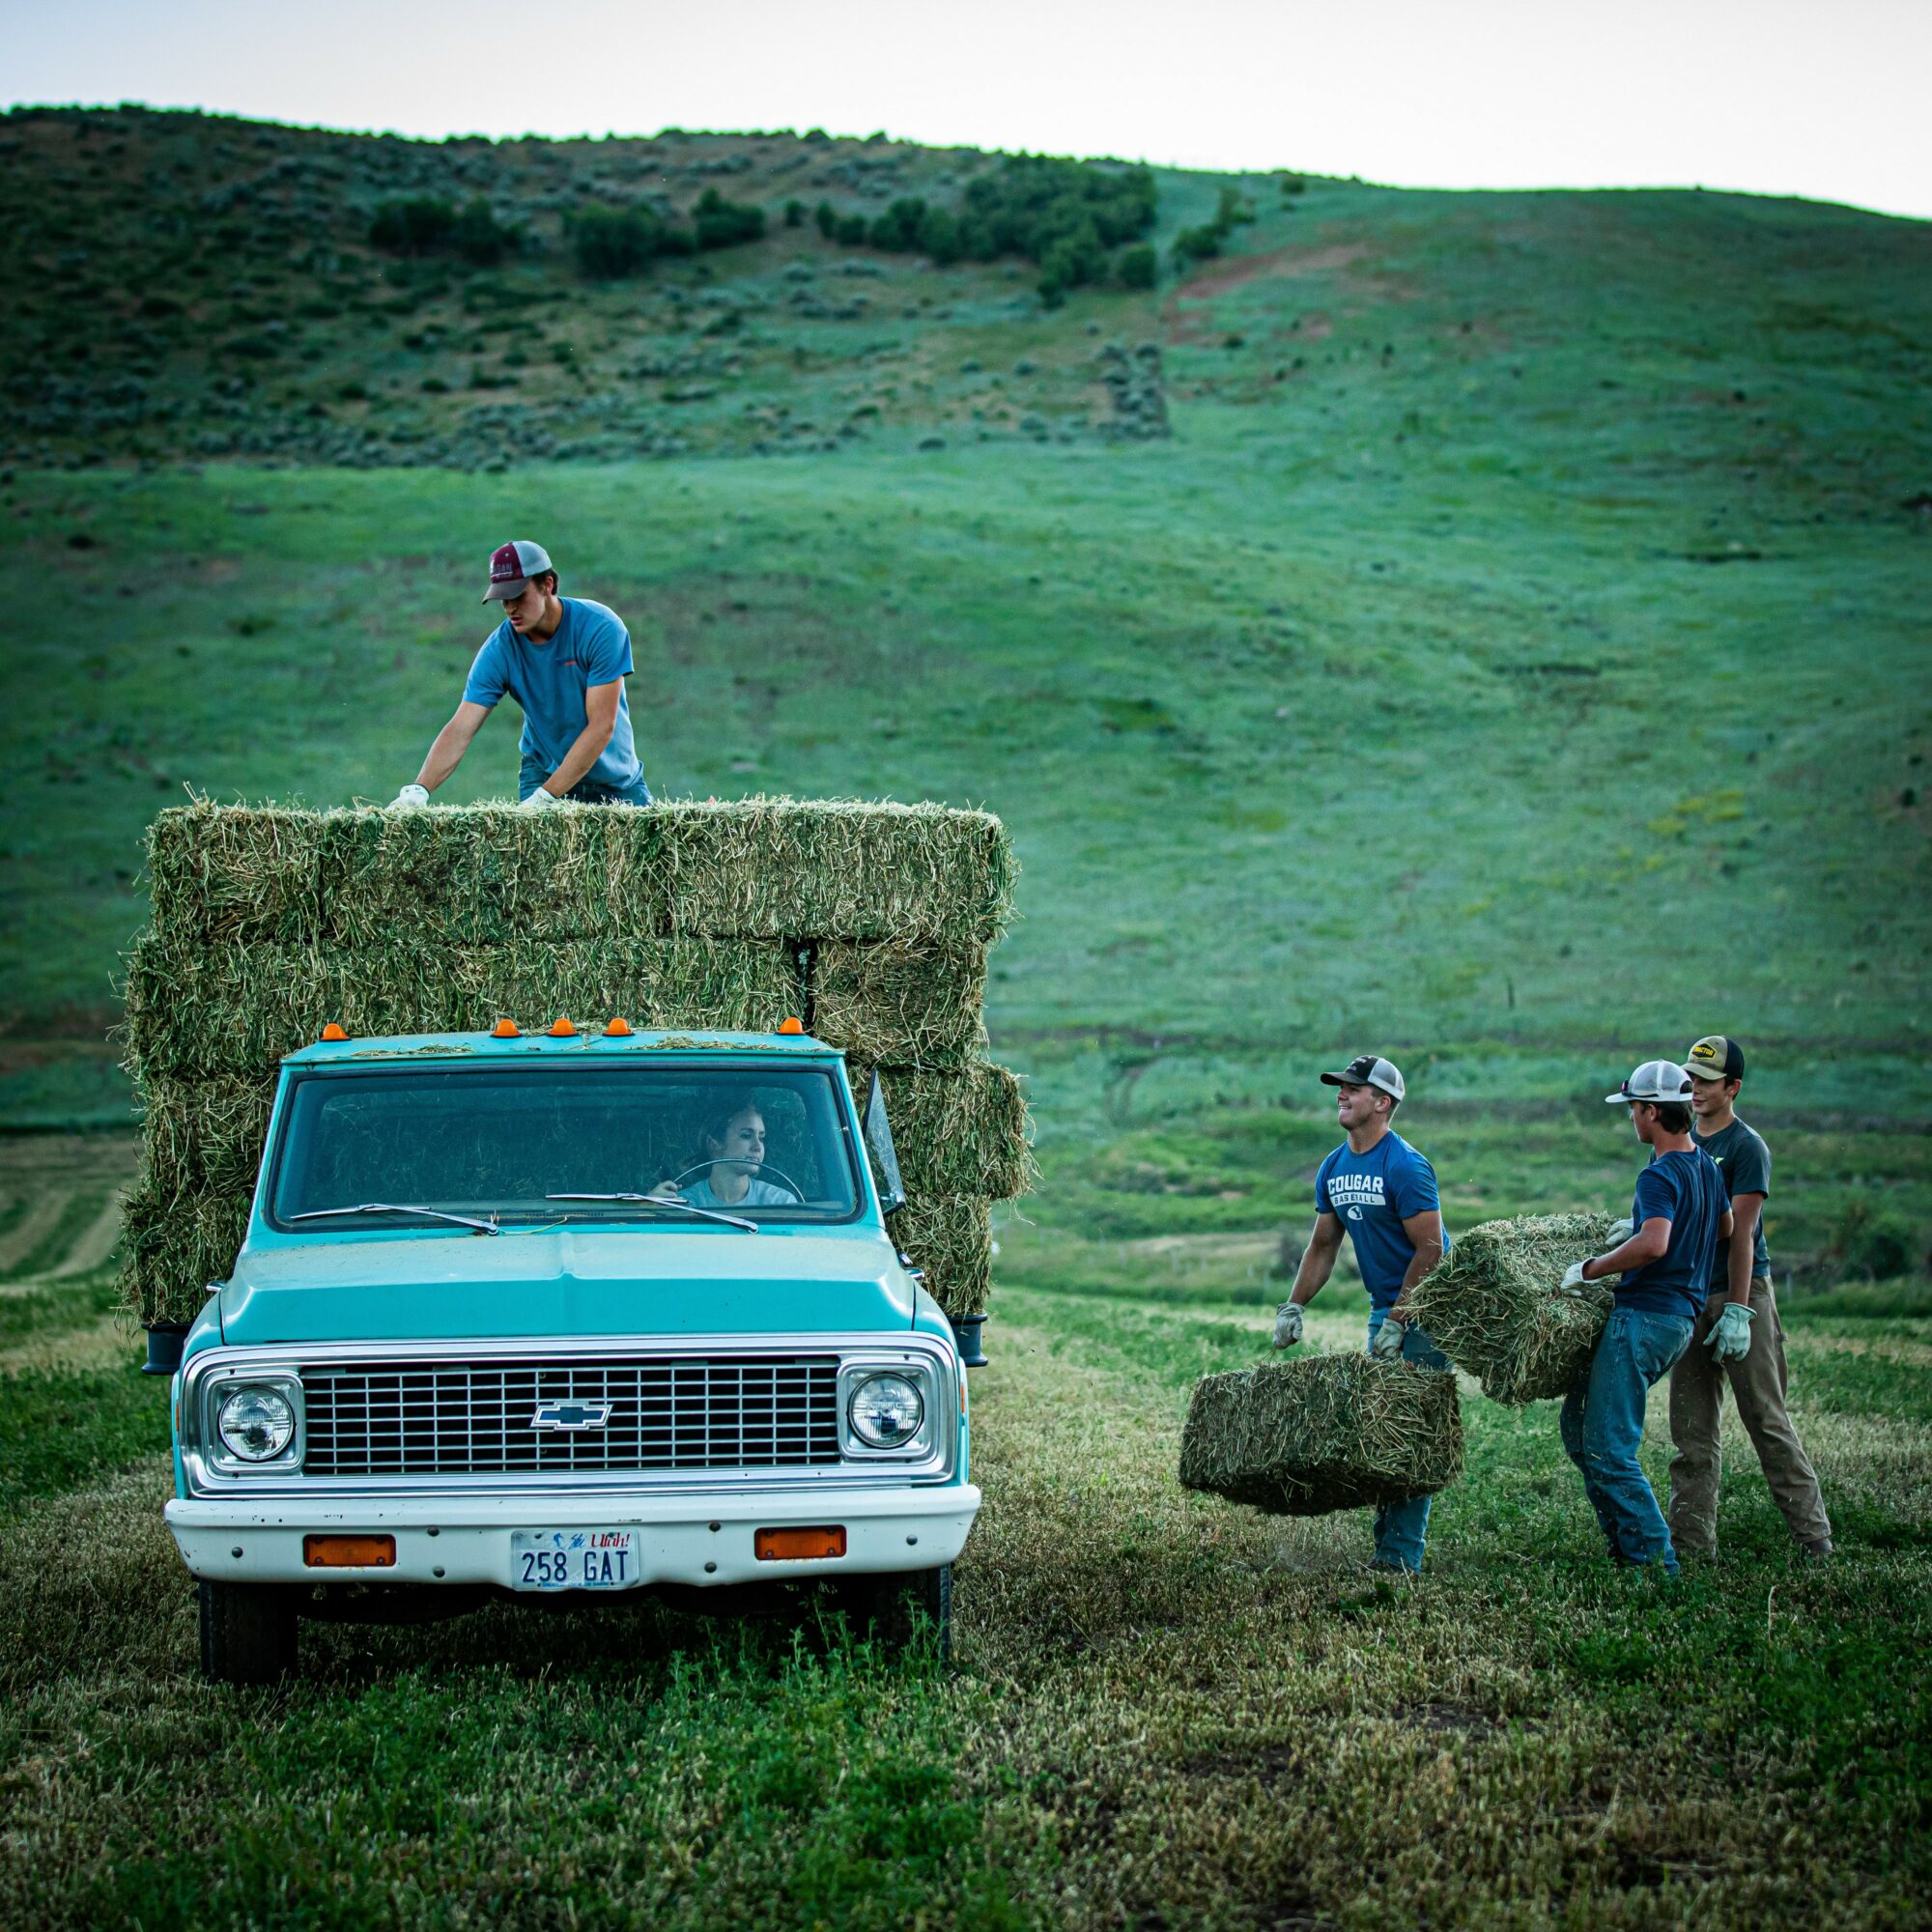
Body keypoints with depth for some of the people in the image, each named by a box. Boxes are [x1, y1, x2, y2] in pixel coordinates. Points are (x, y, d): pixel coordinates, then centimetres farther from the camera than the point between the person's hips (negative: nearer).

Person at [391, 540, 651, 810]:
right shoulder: (499, 648, -13)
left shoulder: (601, 628, -20)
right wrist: (418, 790, -35)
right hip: (543, 774, 1)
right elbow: (460, 729, -18)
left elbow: (601, 727, -24)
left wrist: (545, 797, -30)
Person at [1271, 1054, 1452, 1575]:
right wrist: (1293, 1306, 7)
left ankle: (1401, 1555, -11)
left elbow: (1430, 1249, -19)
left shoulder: (1405, 1168, -17)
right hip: (1383, 1310, 8)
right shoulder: (1333, 1169, 8)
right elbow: (1323, 1245, 17)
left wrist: (1398, 1321, -20)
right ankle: (1385, 1540, 14)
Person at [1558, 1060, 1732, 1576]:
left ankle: (1656, 1560, -9)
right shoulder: (1706, 1166, 14)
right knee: (1578, 1419, 15)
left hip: (1644, 1317, -10)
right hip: (1681, 1316, 10)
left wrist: (1590, 1269, -21)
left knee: (1609, 1448, -9)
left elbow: (1653, 1244, -33)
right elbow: (1725, 1227, 33)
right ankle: (1624, 1543, 15)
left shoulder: (1660, 1175, -16)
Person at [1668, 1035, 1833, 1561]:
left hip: (1742, 1293, -6)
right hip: (1688, 1296, 6)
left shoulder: (1747, 1148, -7)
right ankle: (1692, 1538, 8)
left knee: (1766, 1419, -5)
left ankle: (1812, 1531, 1)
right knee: (1691, 1428, 5)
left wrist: (1737, 1311, -19)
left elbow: (1740, 1233, -14)